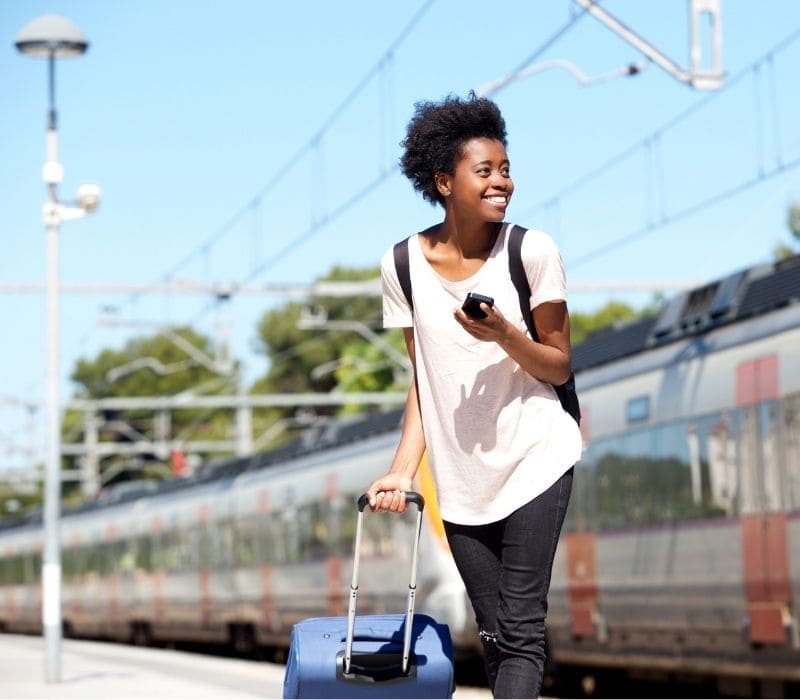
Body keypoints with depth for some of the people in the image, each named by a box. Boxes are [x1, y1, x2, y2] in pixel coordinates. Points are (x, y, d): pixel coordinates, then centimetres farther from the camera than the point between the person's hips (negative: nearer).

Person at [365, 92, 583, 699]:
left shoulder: (532, 251, -9)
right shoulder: (404, 265, -1)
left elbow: (559, 368, -3)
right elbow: (423, 380, 7)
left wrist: (504, 335, -22)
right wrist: (403, 470, -3)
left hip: (534, 464, -3)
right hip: (461, 478, 3)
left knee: (520, 633, -9)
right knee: (495, 636, 7)